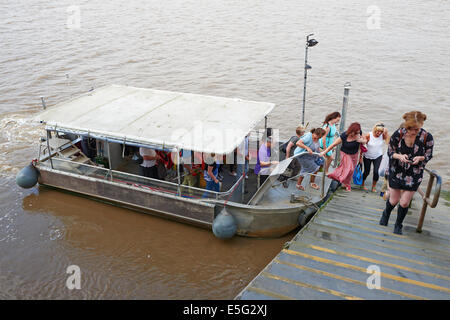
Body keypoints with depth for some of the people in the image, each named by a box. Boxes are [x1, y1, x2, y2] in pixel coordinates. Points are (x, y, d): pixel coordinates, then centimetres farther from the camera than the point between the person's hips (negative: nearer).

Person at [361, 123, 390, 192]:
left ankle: (374, 186, 11)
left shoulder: (382, 135, -11)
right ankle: (362, 184, 34)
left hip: (378, 157, 1)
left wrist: (386, 133, -30)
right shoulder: (368, 135, -17)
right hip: (367, 157, -1)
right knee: (366, 172, 7)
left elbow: (389, 142, -25)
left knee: (376, 172, -11)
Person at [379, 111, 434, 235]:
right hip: (396, 172, 0)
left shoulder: (427, 137, -16)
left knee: (404, 203, 4)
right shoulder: (398, 134, -17)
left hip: (414, 175, 0)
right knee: (394, 200, 11)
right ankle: (386, 213, 47)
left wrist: (419, 158, -23)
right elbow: (390, 152, -4)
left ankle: (398, 225, 31)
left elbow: (428, 155, -1)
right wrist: (400, 156, -26)